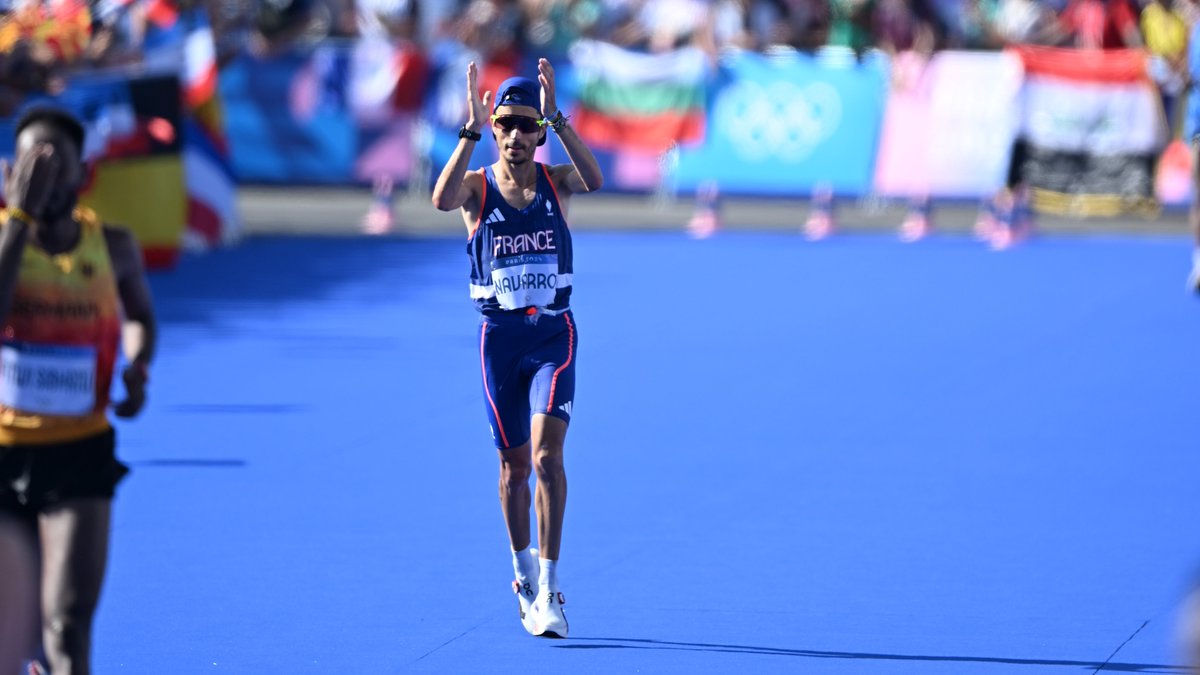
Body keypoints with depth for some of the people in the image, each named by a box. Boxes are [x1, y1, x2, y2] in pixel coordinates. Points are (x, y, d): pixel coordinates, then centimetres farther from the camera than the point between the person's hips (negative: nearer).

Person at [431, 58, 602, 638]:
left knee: (546, 454, -16)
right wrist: (471, 132, -35)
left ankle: (548, 588, -15)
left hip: (554, 335, -1)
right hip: (499, 336, 1)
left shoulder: (556, 181, -1)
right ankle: (524, 572, 31)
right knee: (513, 465, 10)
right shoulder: (476, 187, -3)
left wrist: (556, 117, -32)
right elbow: (442, 199, -28)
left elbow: (593, 180, -25)